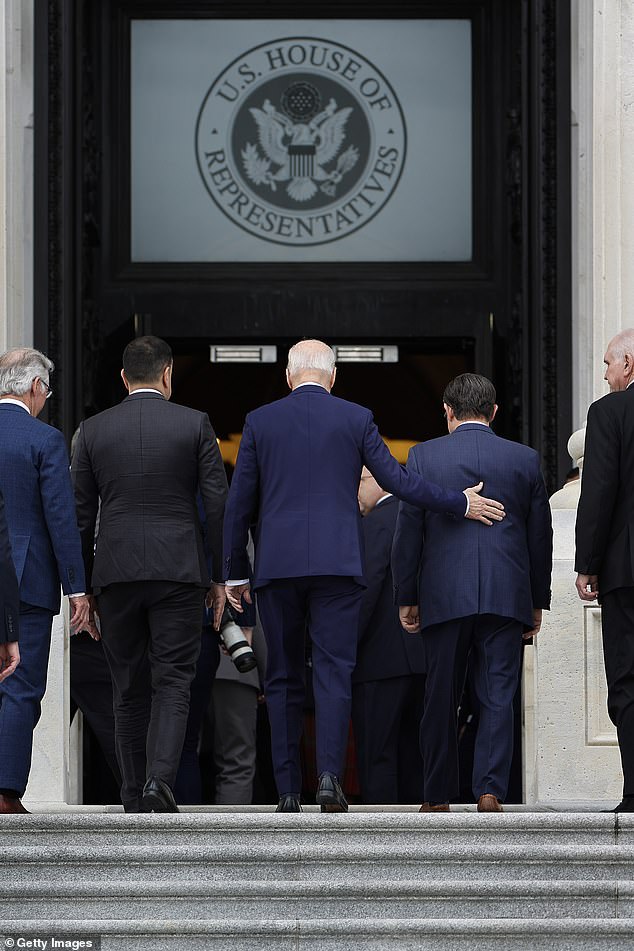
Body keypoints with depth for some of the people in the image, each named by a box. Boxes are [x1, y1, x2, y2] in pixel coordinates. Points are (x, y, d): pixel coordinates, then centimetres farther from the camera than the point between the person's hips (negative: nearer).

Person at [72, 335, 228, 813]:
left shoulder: (94, 430, 5)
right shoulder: (194, 424, 0)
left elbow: (82, 514, 7)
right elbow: (218, 505, -2)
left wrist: (82, 586, 13)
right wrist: (220, 577, 5)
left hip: (116, 571, 2)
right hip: (179, 570, -2)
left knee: (130, 688, 10)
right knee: (173, 684, -1)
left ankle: (135, 797, 11)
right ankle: (160, 779, -20)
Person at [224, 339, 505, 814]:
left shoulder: (260, 421, 6)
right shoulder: (356, 418, 4)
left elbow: (239, 503, 6)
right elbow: (398, 480, 3)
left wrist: (236, 573, 13)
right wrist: (460, 504, 15)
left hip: (277, 564, 1)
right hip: (337, 562, -1)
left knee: (284, 680, 6)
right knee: (335, 671, -1)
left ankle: (288, 791, 4)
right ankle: (330, 774, -18)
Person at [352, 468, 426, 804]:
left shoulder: (378, 522, -8)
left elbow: (366, 590, -16)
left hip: (382, 662, -8)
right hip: (422, 659, 8)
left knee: (376, 757, -8)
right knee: (412, 756, 11)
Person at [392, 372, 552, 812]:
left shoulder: (424, 456, 1)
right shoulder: (525, 459, 6)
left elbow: (408, 533, 1)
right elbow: (541, 536, 10)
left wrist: (407, 598, 8)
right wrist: (537, 602, 17)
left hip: (444, 596, -1)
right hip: (507, 597, 1)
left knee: (441, 699, 8)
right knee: (498, 698, 1)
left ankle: (438, 797, 13)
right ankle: (490, 790, -11)